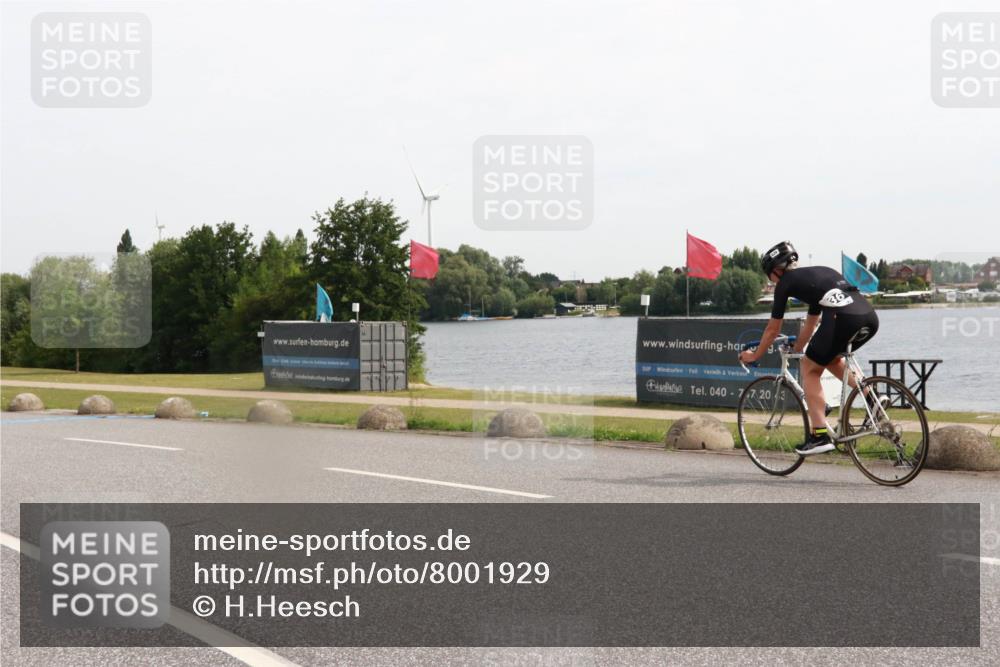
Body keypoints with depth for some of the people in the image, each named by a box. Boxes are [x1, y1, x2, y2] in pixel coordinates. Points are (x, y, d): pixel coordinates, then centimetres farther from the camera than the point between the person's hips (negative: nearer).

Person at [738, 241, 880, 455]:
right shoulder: (816, 274, 34)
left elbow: (773, 329, 23)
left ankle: (820, 435, 7)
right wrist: (796, 350, 57)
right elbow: (811, 323, 45)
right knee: (831, 358, 33)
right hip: (870, 318, 7)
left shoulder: (786, 282, 14)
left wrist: (754, 355, 37)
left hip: (842, 318, -7)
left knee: (810, 369, 13)